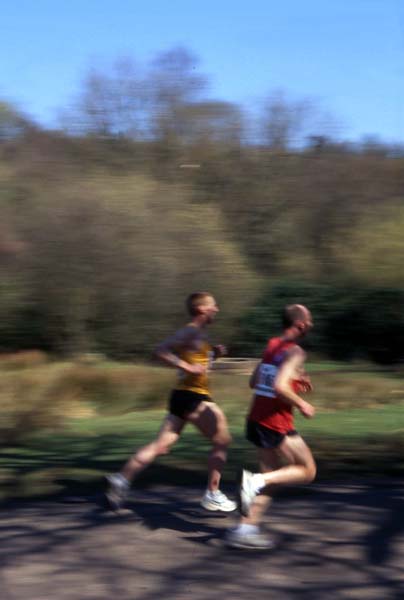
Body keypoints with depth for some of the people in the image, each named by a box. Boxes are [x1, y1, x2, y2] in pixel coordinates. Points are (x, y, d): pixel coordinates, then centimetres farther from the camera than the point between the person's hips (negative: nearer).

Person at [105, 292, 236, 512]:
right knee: (221, 441, 2)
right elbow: (161, 350, -21)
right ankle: (212, 495, 7)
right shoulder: (191, 331, -12)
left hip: (183, 396, 9)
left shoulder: (198, 333, 17)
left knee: (161, 445, 6)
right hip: (193, 396, -9)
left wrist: (213, 353, 13)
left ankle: (122, 479, 2)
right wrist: (187, 367, -25)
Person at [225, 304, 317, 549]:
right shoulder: (295, 352, -13)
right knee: (307, 471, 5)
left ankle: (246, 529, 8)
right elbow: (280, 387, -26)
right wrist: (301, 404, -11)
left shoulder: (272, 345, 13)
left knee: (272, 478, 15)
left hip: (257, 419, 9)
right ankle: (255, 481, -10)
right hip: (277, 423, -9)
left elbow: (254, 382, 19)